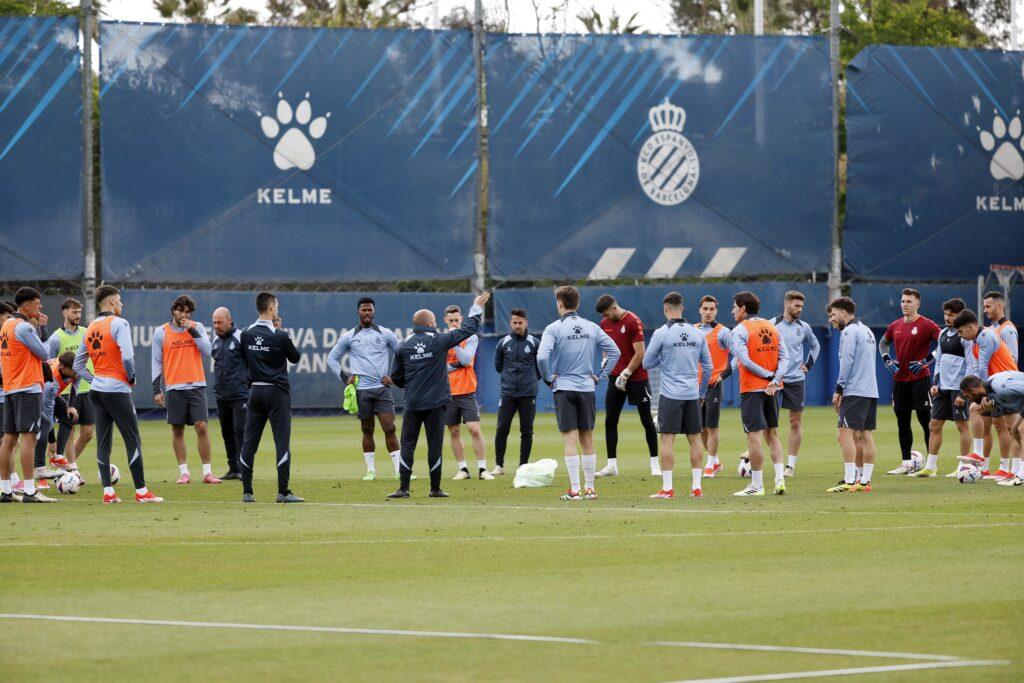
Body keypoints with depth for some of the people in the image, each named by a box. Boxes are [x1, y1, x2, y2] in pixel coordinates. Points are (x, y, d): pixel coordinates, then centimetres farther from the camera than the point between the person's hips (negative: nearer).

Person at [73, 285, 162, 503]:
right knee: (133, 439, -2)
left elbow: (77, 365, 14)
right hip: (117, 390, -7)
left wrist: (94, 379, 13)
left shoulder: (90, 328, 12)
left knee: (103, 442, 8)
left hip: (96, 390, 7)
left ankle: (108, 492, 5)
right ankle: (141, 491, -3)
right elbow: (127, 356, -21)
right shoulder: (118, 323, -10)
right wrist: (131, 377, -5)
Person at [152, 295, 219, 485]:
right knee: (177, 430, 2)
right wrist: (156, 389, 1)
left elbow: (207, 352, -4)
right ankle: (183, 472, 8)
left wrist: (193, 331, -11)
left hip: (197, 385, 0)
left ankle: (207, 472, -3)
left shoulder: (198, 328, 6)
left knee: (202, 427, -7)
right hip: (174, 388, 0)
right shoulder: (162, 332, 4)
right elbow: (156, 362, 5)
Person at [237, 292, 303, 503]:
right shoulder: (280, 336, -12)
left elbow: (245, 361, 11)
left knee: (249, 441, 8)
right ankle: (283, 492, -8)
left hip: (254, 391, 5)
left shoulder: (246, 334, 2)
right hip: (277, 392, -5)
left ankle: (247, 492, 7)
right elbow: (295, 358, 3)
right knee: (282, 441, -3)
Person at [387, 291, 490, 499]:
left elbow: (396, 378, 8)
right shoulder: (439, 341, -4)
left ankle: (403, 488, -3)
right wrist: (477, 308, 20)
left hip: (412, 404, 2)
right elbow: (468, 328, 5)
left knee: (407, 445, 4)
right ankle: (435, 489, 8)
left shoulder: (403, 346, 3)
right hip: (435, 404, -1)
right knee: (434, 446, 4)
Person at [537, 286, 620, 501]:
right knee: (587, 439, 11)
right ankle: (590, 488, 13)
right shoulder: (591, 328, 6)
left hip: (564, 388, -4)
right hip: (587, 388, 4)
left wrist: (548, 378, -5)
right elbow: (614, 351, 5)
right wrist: (600, 376, 8)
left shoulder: (554, 329, -8)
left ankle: (575, 489, -7)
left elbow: (542, 356, -20)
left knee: (570, 439, -4)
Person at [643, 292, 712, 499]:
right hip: (692, 395, 4)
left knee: (667, 439, -1)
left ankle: (667, 488, -4)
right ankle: (696, 487, 8)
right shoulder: (697, 334, 5)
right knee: (695, 439, 8)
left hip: (670, 395, -4)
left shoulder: (661, 333, -8)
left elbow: (647, 363, -1)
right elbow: (708, 367, 10)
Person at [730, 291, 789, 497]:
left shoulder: (739, 331, -8)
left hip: (751, 389, -6)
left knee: (754, 436, -3)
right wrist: (775, 379, -7)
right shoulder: (771, 327, 11)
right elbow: (784, 356, 3)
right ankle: (780, 478, 4)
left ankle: (757, 485, -1)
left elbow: (745, 360, -18)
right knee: (772, 434, 14)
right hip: (772, 389, 6)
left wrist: (769, 375, -11)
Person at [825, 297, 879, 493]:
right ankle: (865, 481, 7)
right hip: (871, 391, 9)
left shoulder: (849, 332, -8)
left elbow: (847, 363, -15)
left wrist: (838, 390, -10)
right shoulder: (866, 330, 20)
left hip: (855, 392, -9)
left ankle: (849, 481, -17)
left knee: (846, 433, -11)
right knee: (866, 434, 8)